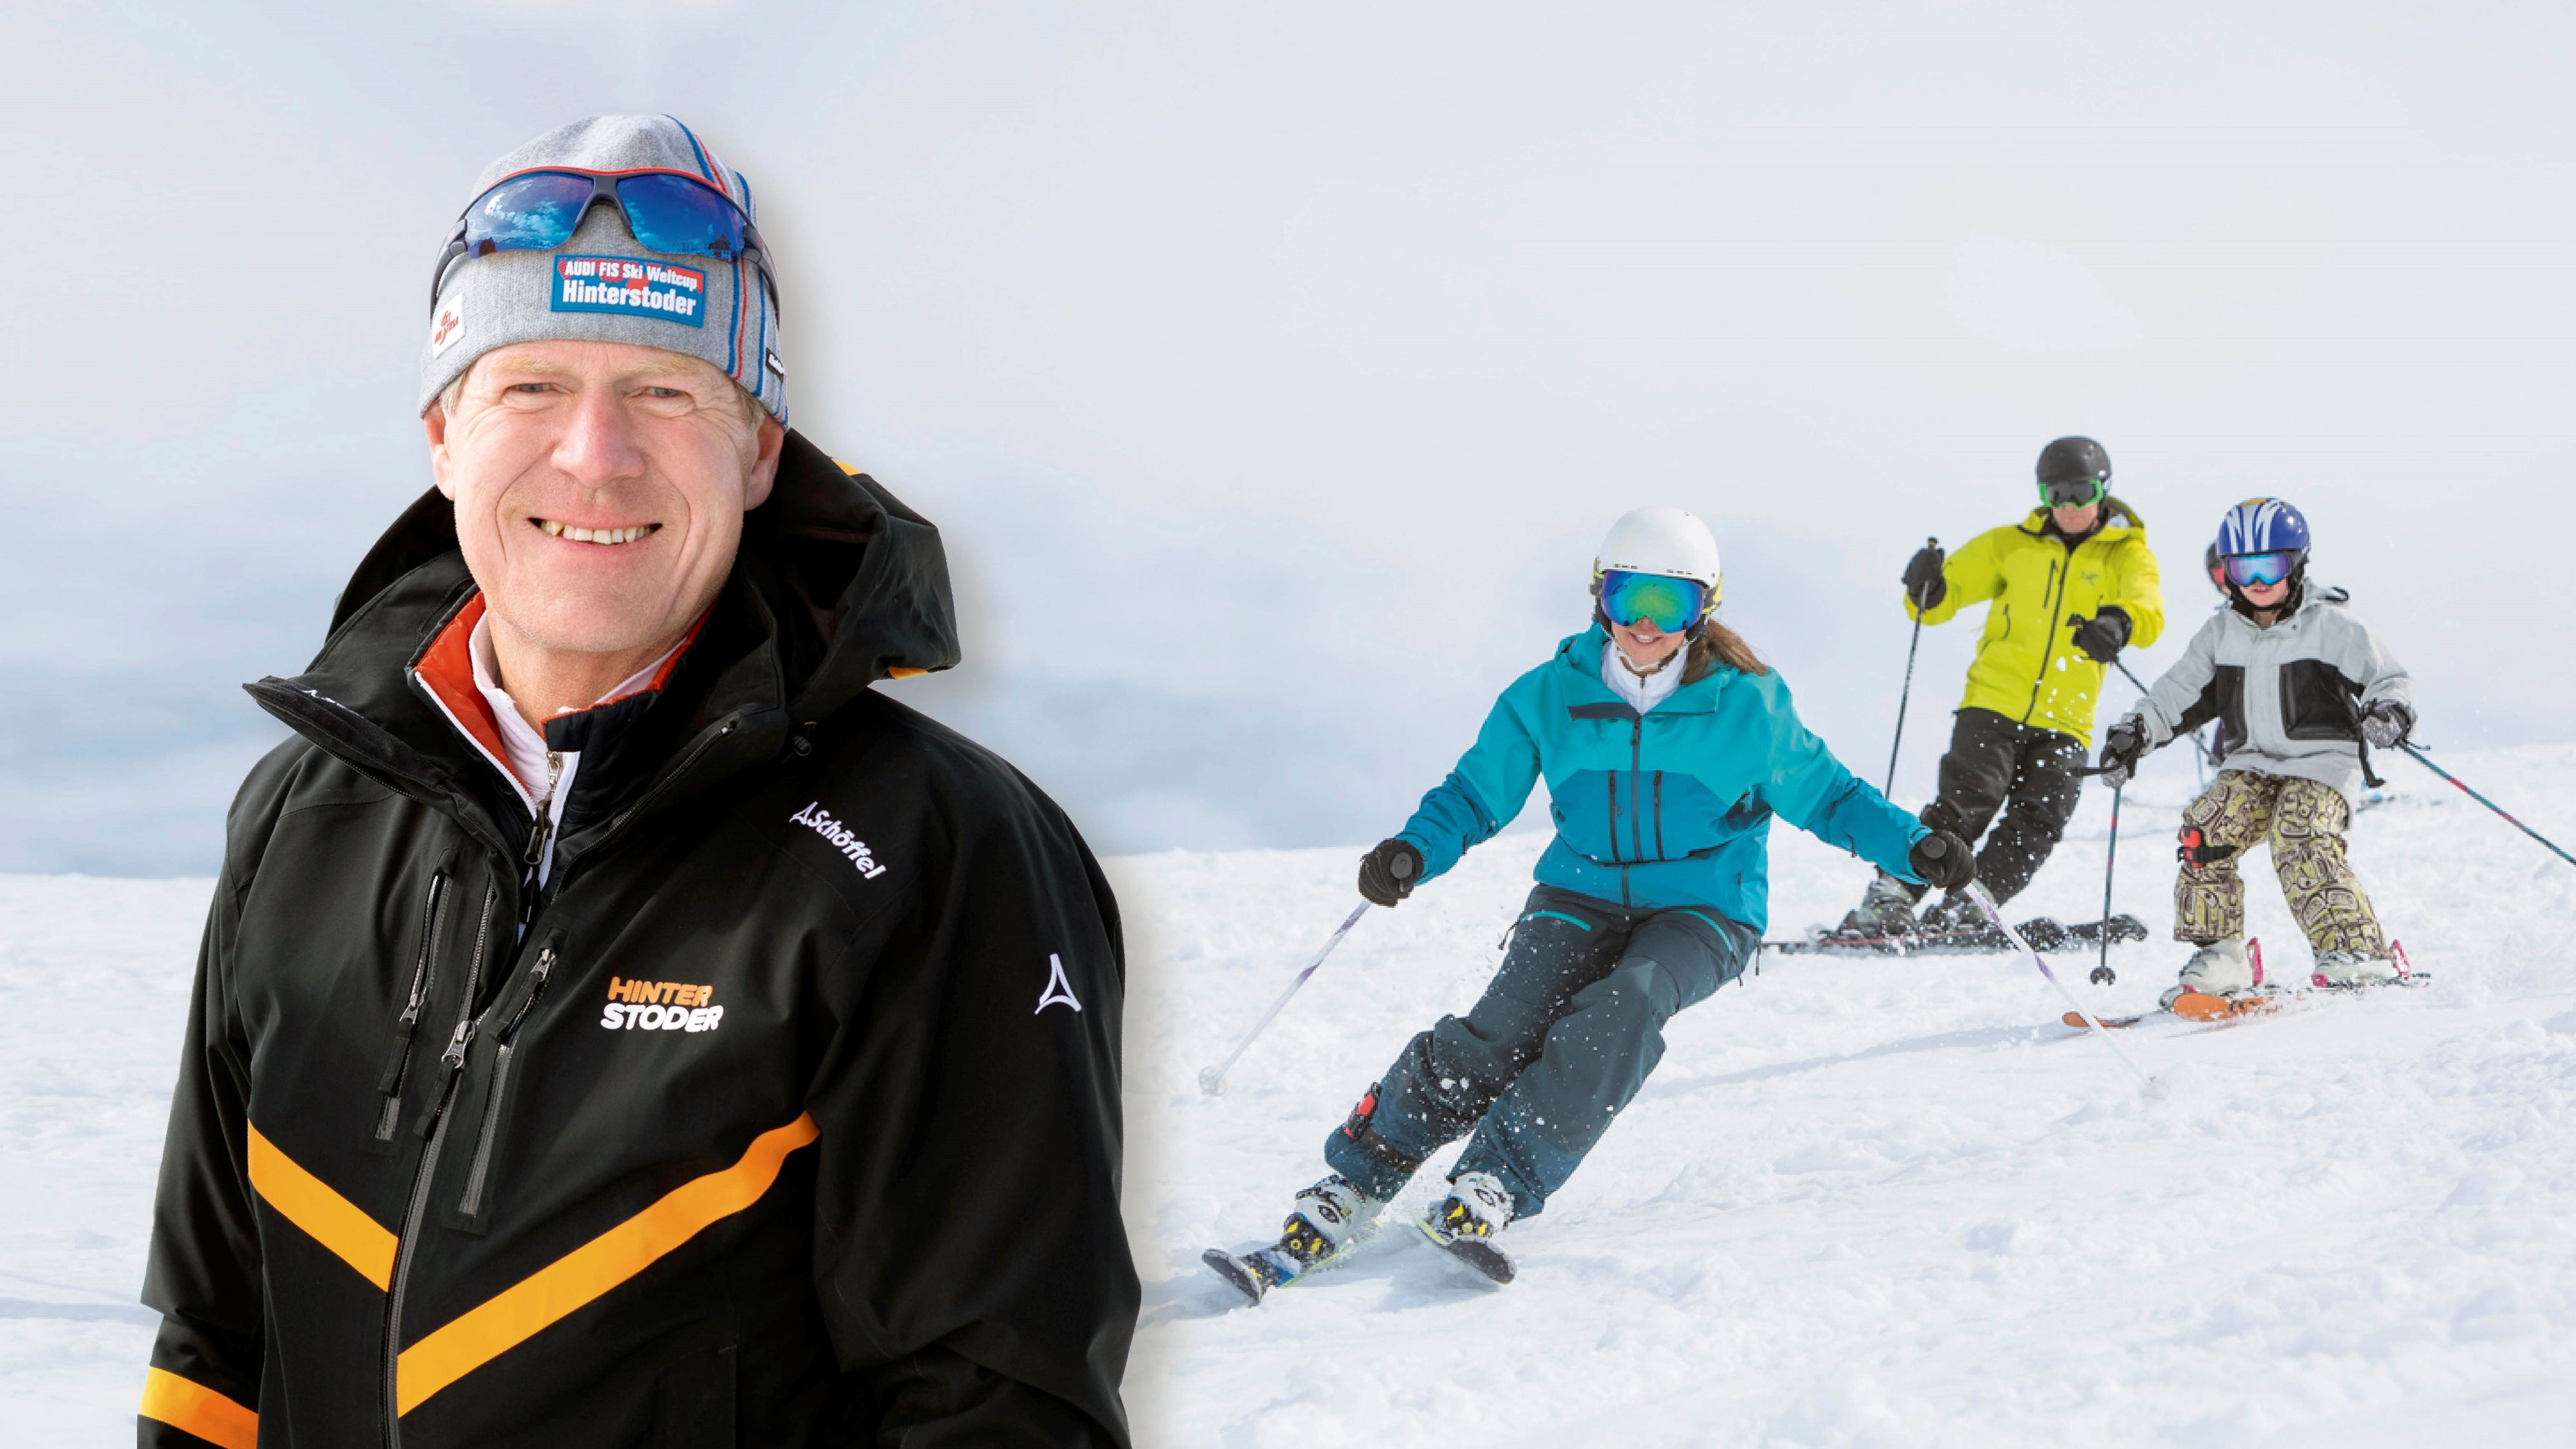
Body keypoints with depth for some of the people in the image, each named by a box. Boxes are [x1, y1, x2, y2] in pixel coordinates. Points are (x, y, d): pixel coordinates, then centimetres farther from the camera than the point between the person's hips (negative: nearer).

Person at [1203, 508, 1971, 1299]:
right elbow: (1476, 793, 3)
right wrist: (1414, 851, -17)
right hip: (1583, 895, 1)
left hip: (1703, 913, -1)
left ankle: (1493, 1190, -38)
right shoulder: (1551, 697, -2)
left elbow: (1825, 795, 6)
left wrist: (1912, 848, -9)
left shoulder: (1746, 706, -5)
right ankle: (1344, 1197, -26)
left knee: (1623, 1007, -34)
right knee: (1507, 1023, -25)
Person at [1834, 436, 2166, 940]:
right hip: (1994, 703, -1)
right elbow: (1946, 594, 14)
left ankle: (1963, 910, -6)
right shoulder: (2012, 545, 13)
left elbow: (2149, 611, -12)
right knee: (1969, 802, -16)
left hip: (2064, 722, 1)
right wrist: (1926, 590, -12)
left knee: (2038, 823, -12)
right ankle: (1889, 898, -13)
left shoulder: (2127, 554, 8)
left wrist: (2121, 623, -37)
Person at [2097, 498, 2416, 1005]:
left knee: (2301, 844, -30)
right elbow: (2178, 692, 15)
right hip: (2250, 764, 5)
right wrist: (2136, 732, 0)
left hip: (2323, 761, -5)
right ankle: (2218, 959, -8)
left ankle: (2358, 953, -21)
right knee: (2204, 832, -19)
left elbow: (2391, 680, -5)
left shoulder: (2331, 626, -3)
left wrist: (2389, 713, -28)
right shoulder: (2221, 634, 11)